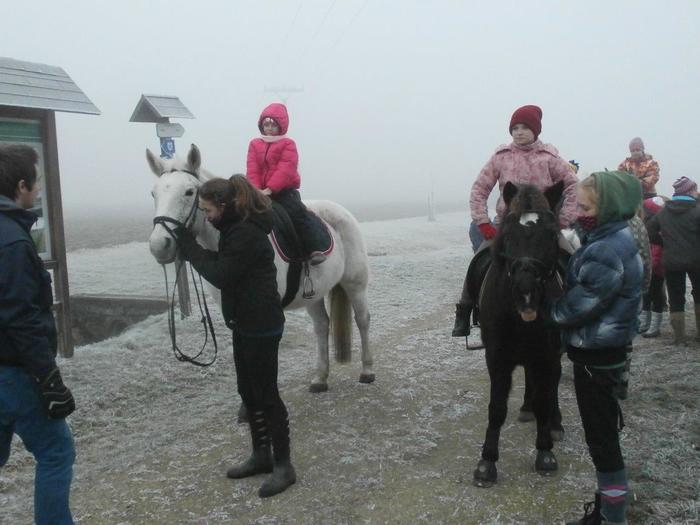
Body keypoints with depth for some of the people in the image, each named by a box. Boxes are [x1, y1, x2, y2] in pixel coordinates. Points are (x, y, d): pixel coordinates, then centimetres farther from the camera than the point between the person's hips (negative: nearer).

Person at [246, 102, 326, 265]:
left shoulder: (288, 144, 0)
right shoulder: (255, 144, 13)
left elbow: (285, 169, -12)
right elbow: (252, 170, 3)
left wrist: (269, 189, -22)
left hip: (284, 190, -4)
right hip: (261, 191, 4)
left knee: (298, 212, -24)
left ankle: (312, 250, -23)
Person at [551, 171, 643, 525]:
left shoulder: (607, 252, -26)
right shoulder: (609, 239, 7)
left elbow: (578, 306, -22)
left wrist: (553, 310, -5)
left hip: (596, 358, -10)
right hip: (600, 352, 10)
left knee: (601, 437, 2)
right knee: (601, 433, 21)